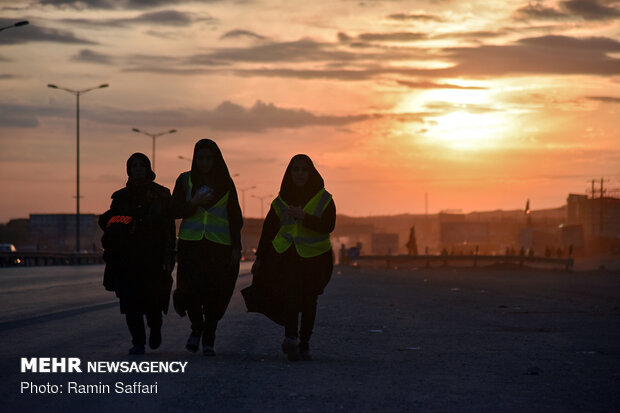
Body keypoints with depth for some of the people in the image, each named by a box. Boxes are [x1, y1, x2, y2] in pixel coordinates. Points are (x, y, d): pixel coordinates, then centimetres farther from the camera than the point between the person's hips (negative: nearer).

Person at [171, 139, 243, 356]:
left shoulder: (226, 183, 8)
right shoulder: (185, 180, 8)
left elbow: (235, 217, 9)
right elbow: (175, 211, 5)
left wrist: (236, 247, 1)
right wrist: (193, 203, -14)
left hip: (220, 244, 0)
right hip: (191, 242, 0)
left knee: (216, 293, -3)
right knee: (191, 287, -14)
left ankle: (208, 340, 10)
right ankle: (196, 328, 12)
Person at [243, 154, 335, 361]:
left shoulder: (323, 199, 2)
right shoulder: (281, 201, 8)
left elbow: (328, 226, -11)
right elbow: (268, 229, 14)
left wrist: (303, 217, -24)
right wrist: (260, 257, 11)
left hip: (314, 258, 0)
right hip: (286, 255, 0)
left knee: (308, 301, 2)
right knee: (290, 289, -23)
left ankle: (304, 344, 17)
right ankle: (291, 338, -38)